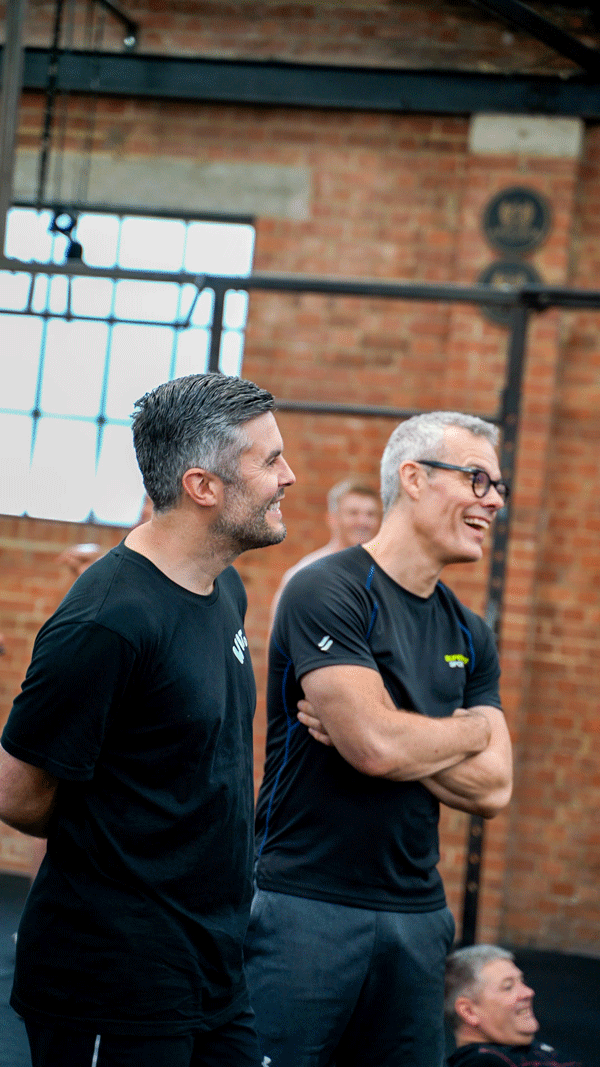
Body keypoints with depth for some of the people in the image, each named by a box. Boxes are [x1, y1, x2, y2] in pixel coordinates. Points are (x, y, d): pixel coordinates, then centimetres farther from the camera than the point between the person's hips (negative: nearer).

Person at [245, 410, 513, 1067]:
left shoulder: (470, 636, 13)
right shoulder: (328, 591, -9)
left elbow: (491, 790, 2)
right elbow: (378, 746, -20)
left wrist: (381, 734, -11)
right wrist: (471, 728, -1)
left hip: (417, 915, 6)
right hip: (303, 906, -6)